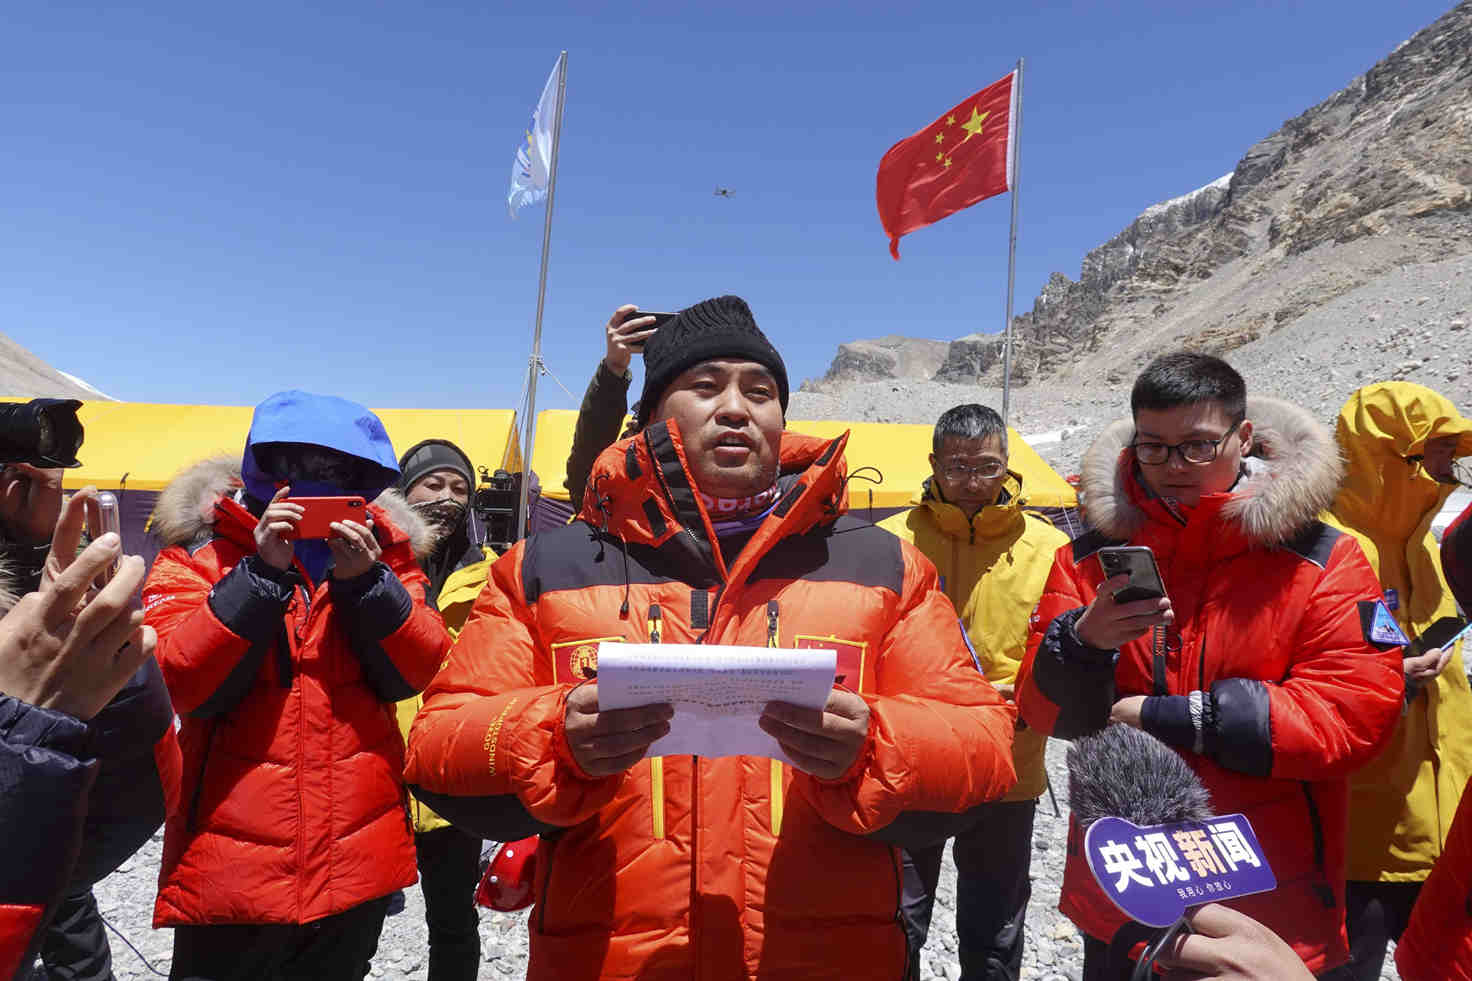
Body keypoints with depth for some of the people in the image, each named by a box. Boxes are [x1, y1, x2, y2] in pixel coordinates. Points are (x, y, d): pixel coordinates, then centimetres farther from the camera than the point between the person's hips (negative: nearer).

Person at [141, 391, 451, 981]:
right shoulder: (201, 549, -2)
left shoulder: (379, 546, 3)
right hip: (231, 859, -2)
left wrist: (367, 580, -20)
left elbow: (415, 673, -6)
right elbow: (181, 684, -14)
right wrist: (261, 572, -23)